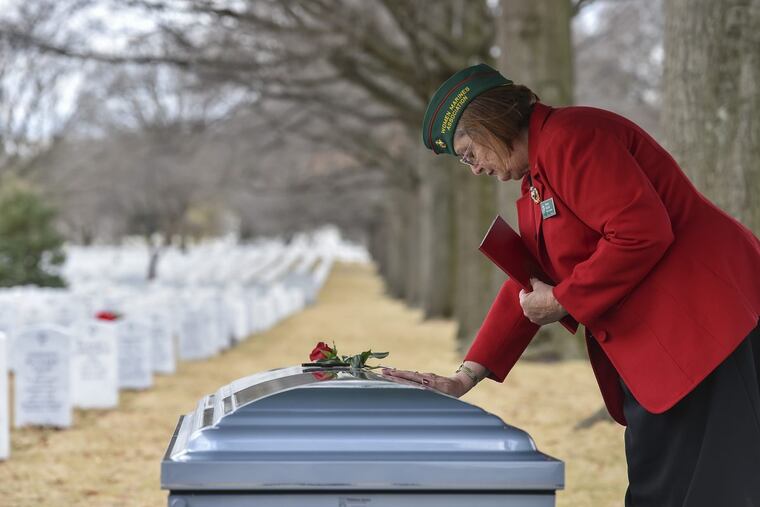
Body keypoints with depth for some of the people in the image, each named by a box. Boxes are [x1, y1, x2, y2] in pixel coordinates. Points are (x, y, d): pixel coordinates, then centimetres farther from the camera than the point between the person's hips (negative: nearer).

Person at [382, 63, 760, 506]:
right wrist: (467, 376, 12)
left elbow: (642, 232, -22)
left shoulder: (570, 138, -13)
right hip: (652, 353, 11)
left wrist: (562, 301, -12)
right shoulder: (535, 184, 20)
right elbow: (528, 288, 20)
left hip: (703, 319, -11)